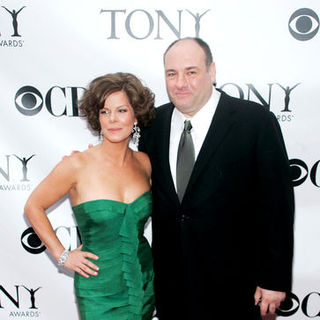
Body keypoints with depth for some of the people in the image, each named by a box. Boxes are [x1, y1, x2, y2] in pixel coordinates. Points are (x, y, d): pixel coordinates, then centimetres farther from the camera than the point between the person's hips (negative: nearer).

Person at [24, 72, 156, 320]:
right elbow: (33, 207, -5)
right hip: (100, 288, -4)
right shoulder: (78, 165, -16)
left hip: (145, 280, 4)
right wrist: (62, 255, -6)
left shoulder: (143, 162, -3)